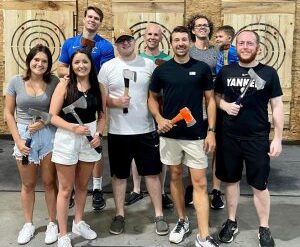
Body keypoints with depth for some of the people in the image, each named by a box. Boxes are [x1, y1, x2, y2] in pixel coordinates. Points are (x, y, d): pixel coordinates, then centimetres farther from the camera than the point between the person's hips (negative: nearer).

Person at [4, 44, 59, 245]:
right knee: (28, 184, 13)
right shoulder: (16, 82, -3)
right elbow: (9, 113, 0)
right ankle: (28, 224, 30)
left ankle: (52, 223, 25)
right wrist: (18, 140, -7)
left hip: (49, 135, -1)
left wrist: (45, 121, -16)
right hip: (24, 135, 1)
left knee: (50, 182, 8)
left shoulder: (54, 82, -4)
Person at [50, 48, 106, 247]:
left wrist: (99, 134, -7)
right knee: (66, 188, 5)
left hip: (90, 138, 4)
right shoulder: (64, 86, -8)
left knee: (83, 185, 18)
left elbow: (102, 115, 9)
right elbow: (53, 116, -10)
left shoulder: (98, 87, 2)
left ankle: (79, 222, 38)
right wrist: (74, 127, -22)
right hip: (67, 139, -3)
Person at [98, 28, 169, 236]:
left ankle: (159, 215, 21)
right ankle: (120, 215, 26)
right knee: (119, 175, 11)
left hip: (146, 130, 1)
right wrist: (115, 102, -18)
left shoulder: (149, 64, 4)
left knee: (152, 172, 7)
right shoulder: (108, 67, 1)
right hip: (118, 132, 0)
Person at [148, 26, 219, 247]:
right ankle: (182, 221, 32)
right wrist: (159, 118, -9)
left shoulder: (202, 68, -1)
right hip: (170, 134, 2)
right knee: (175, 176, 13)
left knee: (200, 182, -1)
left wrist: (211, 131, -5)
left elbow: (210, 100, 2)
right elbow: (152, 98, 10)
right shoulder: (162, 70, 1)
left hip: (196, 135, -1)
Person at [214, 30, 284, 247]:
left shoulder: (268, 73, -1)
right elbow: (215, 96, 13)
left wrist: (278, 138, -5)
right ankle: (231, 222, 30)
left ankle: (264, 229, 23)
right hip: (229, 137, 2)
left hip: (258, 138, -2)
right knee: (230, 179, 13)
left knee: (260, 184, 6)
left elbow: (277, 106, -1)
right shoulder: (226, 71, 4)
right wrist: (225, 105, -10)